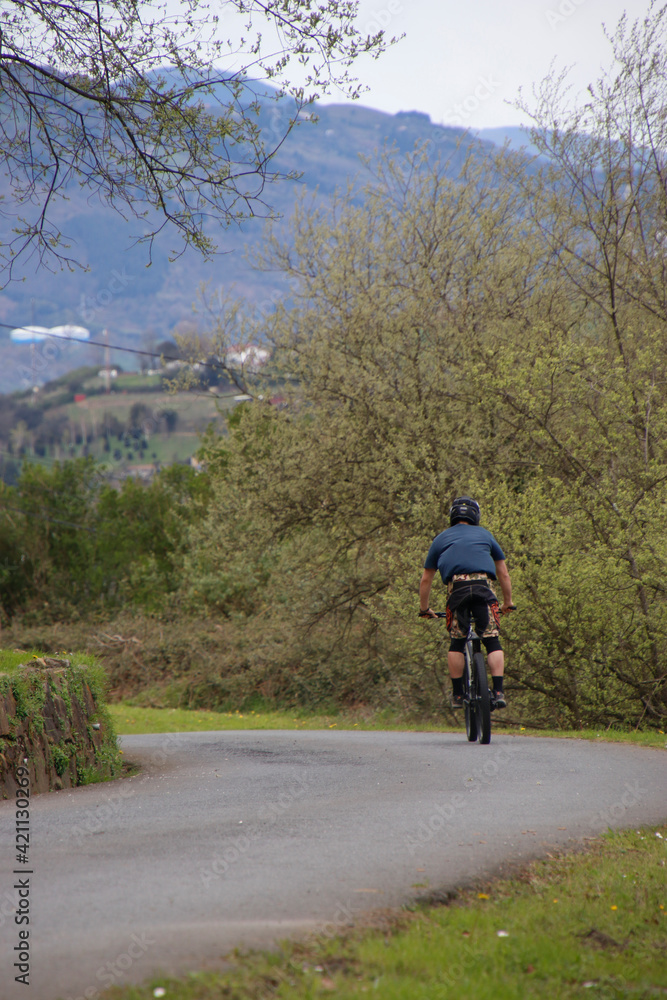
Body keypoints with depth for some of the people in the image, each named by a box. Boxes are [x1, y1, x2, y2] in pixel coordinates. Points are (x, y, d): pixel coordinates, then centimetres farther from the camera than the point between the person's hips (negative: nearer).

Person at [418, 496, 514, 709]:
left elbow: (426, 579, 29)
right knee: (492, 640, 2)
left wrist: (424, 608, 39)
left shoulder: (441, 539, 26)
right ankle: (498, 691, -9)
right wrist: (508, 602, 41)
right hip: (484, 586, 0)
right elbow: (503, 574, 30)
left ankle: (457, 694, 9)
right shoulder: (485, 535, 27)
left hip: (457, 587, 0)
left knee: (456, 642, 11)